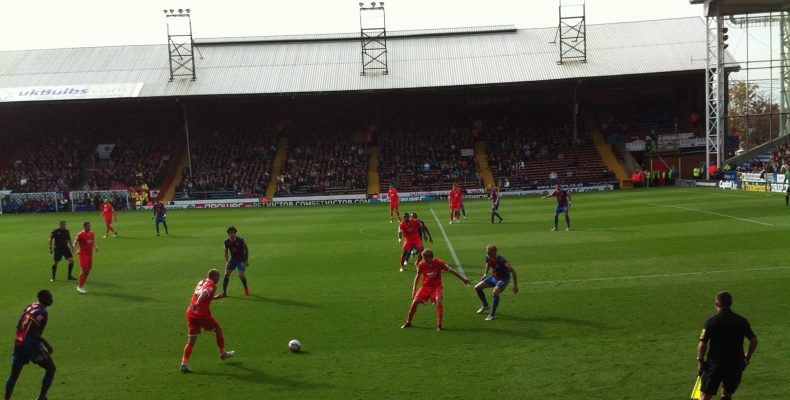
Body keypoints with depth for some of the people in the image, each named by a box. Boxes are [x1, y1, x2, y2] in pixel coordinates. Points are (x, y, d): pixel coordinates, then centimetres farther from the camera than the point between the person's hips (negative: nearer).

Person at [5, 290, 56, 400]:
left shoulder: (30, 307, 12)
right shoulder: (42, 312, -13)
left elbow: (19, 326, 15)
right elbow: (32, 331, -23)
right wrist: (45, 343, -17)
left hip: (18, 343, 8)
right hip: (31, 344, -8)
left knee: (14, 374, 16)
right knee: (50, 369, 8)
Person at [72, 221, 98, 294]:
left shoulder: (91, 234, 10)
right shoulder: (80, 235, -10)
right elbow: (76, 242, -12)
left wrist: (95, 247, 6)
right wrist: (75, 248, -30)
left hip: (90, 255, 7)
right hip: (83, 255, -7)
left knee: (88, 271, 8)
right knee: (84, 270, -10)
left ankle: (82, 286, 19)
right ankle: (79, 286, 1)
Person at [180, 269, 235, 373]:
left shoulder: (201, 283, 20)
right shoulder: (212, 285, -3)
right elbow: (204, 293, -24)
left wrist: (215, 297, 40)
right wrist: (198, 304, -39)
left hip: (191, 313, 6)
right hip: (202, 314, -6)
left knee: (191, 340, 5)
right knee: (218, 330, 17)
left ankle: (184, 363, -8)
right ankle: (223, 354, 30)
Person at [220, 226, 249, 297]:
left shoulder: (241, 240, -18)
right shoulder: (226, 242, -10)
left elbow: (246, 250, -5)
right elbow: (226, 252, 7)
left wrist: (246, 260, -4)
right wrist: (226, 261, 1)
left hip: (241, 259, -3)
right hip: (232, 259, 3)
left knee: (241, 275, -15)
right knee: (226, 274, -8)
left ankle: (246, 289, 13)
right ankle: (224, 292, 0)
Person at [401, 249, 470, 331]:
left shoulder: (439, 263, -17)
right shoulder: (422, 264, -11)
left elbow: (451, 271, -8)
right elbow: (418, 276, 6)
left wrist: (463, 279, -3)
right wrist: (414, 289, 3)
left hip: (436, 286, -2)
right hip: (425, 286, 2)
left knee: (438, 301, -28)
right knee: (415, 301, -9)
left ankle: (439, 325, -19)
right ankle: (408, 322, 11)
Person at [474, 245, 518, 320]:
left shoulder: (501, 261, -33)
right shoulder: (488, 258, -12)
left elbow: (512, 271, -28)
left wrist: (515, 285, -27)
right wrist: (485, 273, 1)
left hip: (503, 279, -8)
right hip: (494, 277, 8)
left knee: (495, 292, -34)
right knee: (477, 287, 5)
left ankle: (493, 314, -16)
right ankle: (485, 305, 28)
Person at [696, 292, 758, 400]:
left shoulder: (710, 321, -7)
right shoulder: (742, 321, 3)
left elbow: (702, 344, -10)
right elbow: (754, 341, 5)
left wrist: (700, 361, 1)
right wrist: (747, 358, 17)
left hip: (715, 363, -3)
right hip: (736, 364, 3)